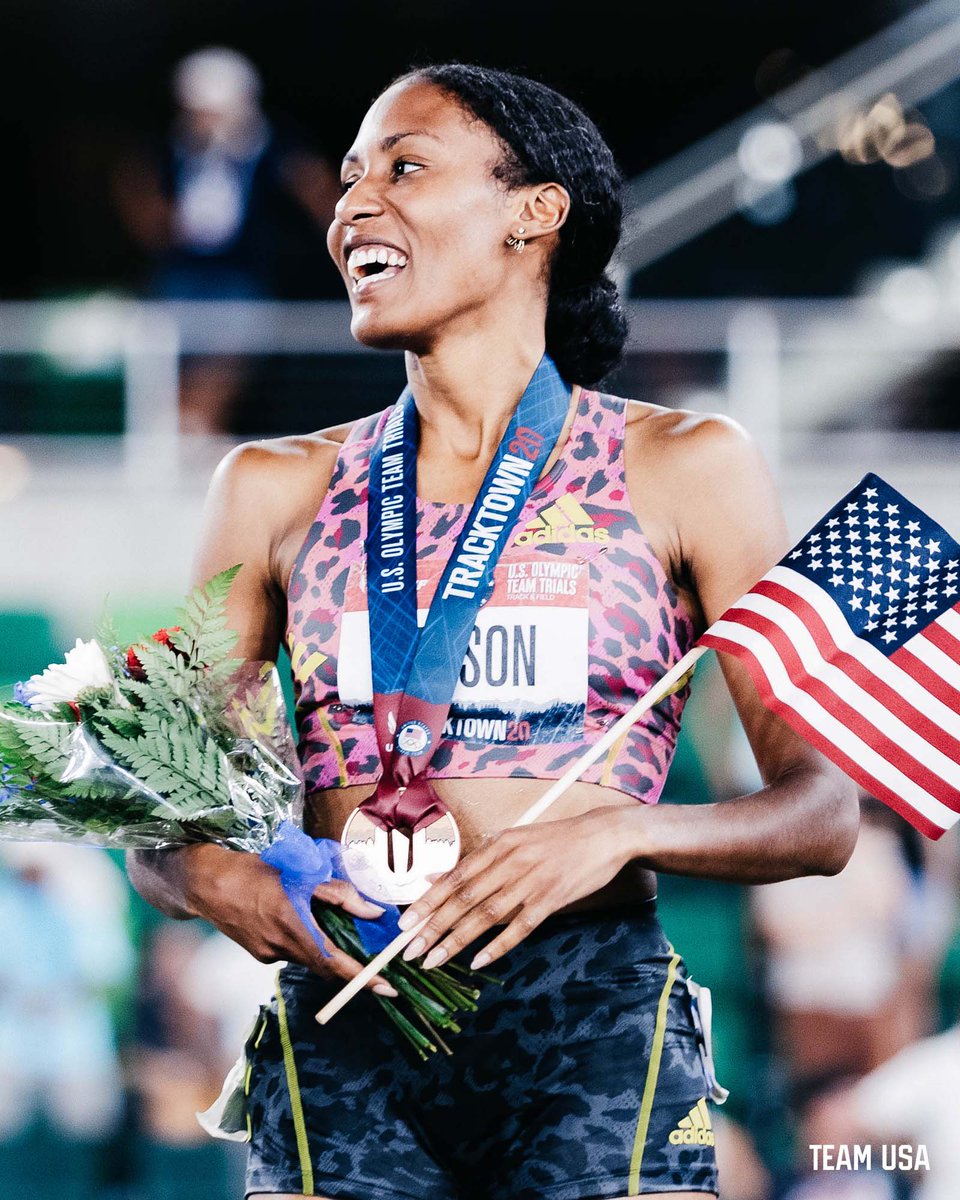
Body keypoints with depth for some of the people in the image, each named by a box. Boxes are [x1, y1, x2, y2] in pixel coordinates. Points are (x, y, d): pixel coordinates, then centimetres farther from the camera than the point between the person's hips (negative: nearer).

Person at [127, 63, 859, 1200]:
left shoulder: (683, 468, 10)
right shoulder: (277, 489, 16)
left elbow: (821, 811, 6)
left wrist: (620, 830, -13)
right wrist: (209, 876, -7)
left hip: (596, 1011, -1)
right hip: (342, 1020, 2)